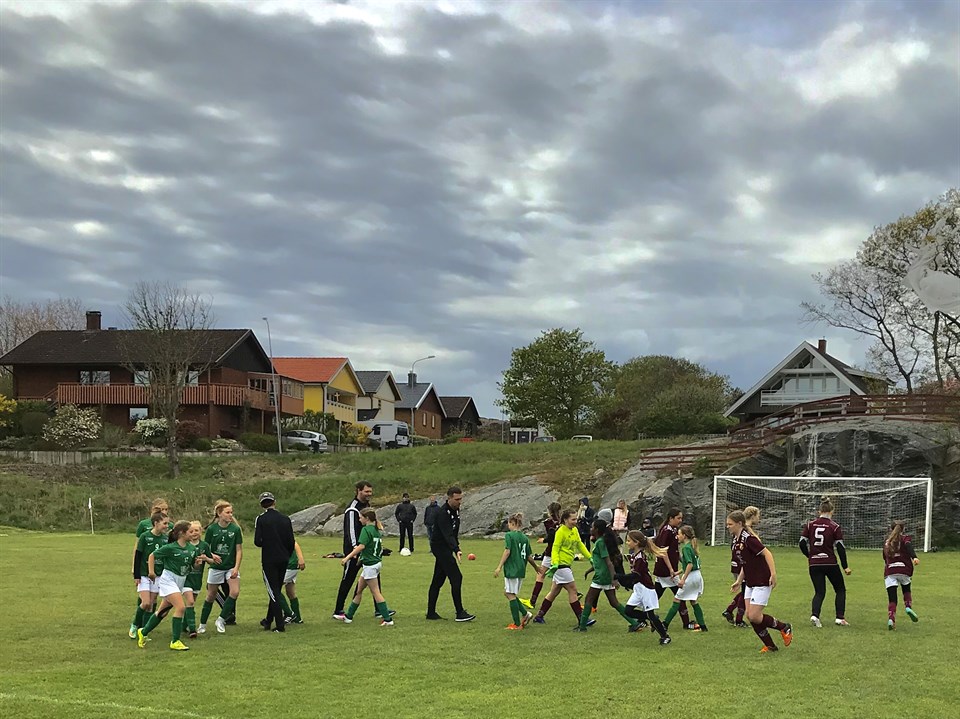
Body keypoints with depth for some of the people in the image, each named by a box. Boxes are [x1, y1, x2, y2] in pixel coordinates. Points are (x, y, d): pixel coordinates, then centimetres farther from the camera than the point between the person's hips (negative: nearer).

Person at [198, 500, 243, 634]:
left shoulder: (235, 529, -6)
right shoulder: (211, 529, -6)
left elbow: (239, 550, -2)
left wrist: (236, 567, -10)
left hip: (231, 567, 1)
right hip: (216, 567, -1)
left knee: (235, 592, -17)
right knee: (211, 596, 8)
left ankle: (221, 620, 1)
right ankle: (202, 624, 24)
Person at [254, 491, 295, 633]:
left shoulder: (261, 519, -10)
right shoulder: (285, 519, 1)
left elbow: (257, 542, -16)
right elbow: (292, 542, 1)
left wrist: (265, 544, 6)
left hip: (269, 560, -4)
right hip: (283, 560, 4)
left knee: (274, 592, 1)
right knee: (276, 590, 17)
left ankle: (280, 625, -3)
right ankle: (268, 620, 30)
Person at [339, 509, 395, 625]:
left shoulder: (366, 530, -14)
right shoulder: (376, 530, 11)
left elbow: (361, 546, -27)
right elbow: (380, 547, 19)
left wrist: (348, 557, -29)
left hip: (370, 565, -9)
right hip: (376, 562, 9)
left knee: (375, 592, -4)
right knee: (359, 590, 16)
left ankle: (388, 619, -3)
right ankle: (348, 616, 24)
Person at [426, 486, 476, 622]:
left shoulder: (456, 510, 7)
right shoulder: (443, 513, -23)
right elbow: (448, 535, -33)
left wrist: (456, 547, 18)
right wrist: (456, 550, -44)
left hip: (446, 548, 9)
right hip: (440, 547, -9)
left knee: (438, 580, 11)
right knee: (456, 577, -12)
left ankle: (431, 612, 16)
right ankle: (460, 613, -10)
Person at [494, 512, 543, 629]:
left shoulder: (509, 535, -8)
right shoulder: (525, 538, 11)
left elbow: (507, 551, -16)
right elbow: (529, 556, 13)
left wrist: (499, 567, -16)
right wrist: (536, 566, 29)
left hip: (512, 569, -7)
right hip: (521, 570, 7)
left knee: (511, 595, 1)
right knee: (507, 593, 18)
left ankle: (517, 624, 1)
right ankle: (525, 614, 11)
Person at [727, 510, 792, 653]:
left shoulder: (748, 538, -18)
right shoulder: (738, 541, 10)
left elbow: (766, 553, -23)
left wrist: (773, 574, -29)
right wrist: (738, 581, 20)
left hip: (762, 582, -9)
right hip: (751, 583, 9)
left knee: (754, 617, -12)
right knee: (749, 616, 4)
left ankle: (785, 627, 10)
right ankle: (770, 646, 15)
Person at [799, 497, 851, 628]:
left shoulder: (810, 524, 2)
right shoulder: (835, 527, -5)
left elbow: (802, 543, 1)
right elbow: (840, 547, -7)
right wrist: (845, 567, 0)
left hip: (814, 564, 2)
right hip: (830, 563, -2)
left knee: (819, 592, 10)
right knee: (840, 590, 16)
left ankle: (814, 615, -13)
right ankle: (840, 618, 9)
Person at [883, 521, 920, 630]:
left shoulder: (886, 542, 20)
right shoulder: (905, 538, 10)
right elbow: (908, 546, -13)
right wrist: (914, 557, -30)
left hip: (889, 572, 2)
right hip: (904, 570, -1)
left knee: (892, 599, -1)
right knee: (907, 590, 25)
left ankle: (891, 619, -21)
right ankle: (908, 607, 0)